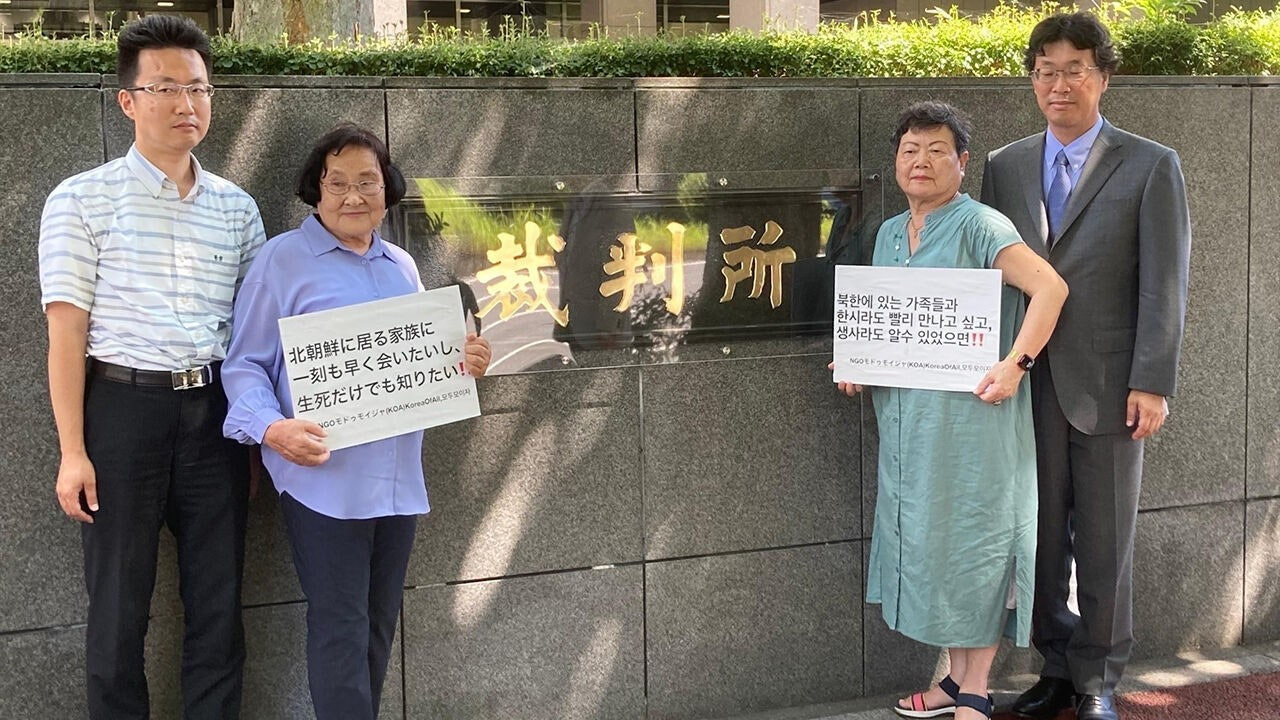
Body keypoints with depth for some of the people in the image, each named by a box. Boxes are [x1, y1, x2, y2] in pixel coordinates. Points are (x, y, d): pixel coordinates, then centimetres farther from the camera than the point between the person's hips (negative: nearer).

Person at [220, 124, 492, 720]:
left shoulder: (402, 267, 16)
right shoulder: (282, 259, -2)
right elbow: (245, 365, -4)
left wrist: (464, 362, 2)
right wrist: (273, 429, -22)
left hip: (398, 479, 6)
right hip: (323, 478, -6)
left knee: (378, 626, 14)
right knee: (340, 629, -5)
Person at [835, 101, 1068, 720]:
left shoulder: (979, 226, -10)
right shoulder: (890, 233, 14)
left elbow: (1049, 286, -19)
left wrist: (1015, 365, -25)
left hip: (970, 413, -7)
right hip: (906, 416, 8)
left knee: (972, 538, 0)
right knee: (924, 539, 12)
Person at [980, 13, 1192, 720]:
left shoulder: (1152, 166, -2)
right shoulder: (1004, 167, 9)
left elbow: (1164, 287, -6)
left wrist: (1151, 386, -12)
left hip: (1107, 388, -3)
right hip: (1029, 386, 3)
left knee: (1104, 542, 6)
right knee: (1041, 536, 10)